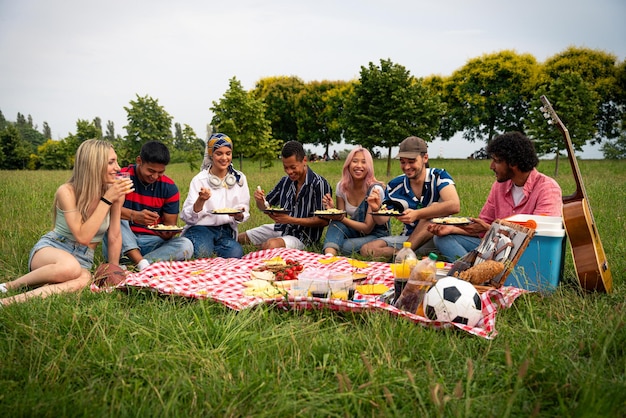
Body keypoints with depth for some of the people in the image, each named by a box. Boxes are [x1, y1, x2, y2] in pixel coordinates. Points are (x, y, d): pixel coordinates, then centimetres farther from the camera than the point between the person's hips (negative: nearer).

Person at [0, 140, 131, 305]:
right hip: (50, 249, -3)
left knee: (84, 279, -36)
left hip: (83, 259, 3)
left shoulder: (115, 193, -6)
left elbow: (115, 237, 0)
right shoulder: (67, 191, -16)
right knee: (70, 266, -40)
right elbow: (83, 237, -24)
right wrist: (106, 200, -25)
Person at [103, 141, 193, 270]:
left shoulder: (169, 187, 0)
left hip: (151, 242, 2)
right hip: (122, 243, -2)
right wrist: (134, 216, -40)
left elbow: (170, 227, 1)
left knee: (186, 246, -23)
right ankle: (141, 263, -35)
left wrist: (166, 233, -23)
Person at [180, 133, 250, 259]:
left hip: (226, 230, 3)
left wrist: (238, 216, -18)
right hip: (200, 228, -2)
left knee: (236, 253, -29)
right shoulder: (199, 180, -4)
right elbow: (188, 217, -10)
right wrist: (201, 200, -29)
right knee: (202, 252, -33)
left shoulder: (239, 178, 6)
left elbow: (244, 214, 6)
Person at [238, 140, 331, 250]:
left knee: (271, 245, -34)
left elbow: (324, 220, -20)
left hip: (302, 237, -7)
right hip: (280, 228, 7)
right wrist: (259, 200, -14)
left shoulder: (319, 184, -19)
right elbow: (265, 207, 11)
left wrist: (291, 220, -25)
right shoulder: (285, 181, 1)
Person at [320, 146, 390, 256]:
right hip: (355, 230, 5)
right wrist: (332, 210, -23)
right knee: (335, 224, -30)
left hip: (376, 234, -5)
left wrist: (341, 218, -29)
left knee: (343, 246, -34)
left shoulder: (375, 189, -22)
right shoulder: (342, 186, -6)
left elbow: (367, 228, -19)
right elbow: (341, 218, -1)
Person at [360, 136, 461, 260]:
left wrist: (417, 214, -37)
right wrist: (376, 209, -21)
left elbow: (455, 206, -30)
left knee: (436, 207, -31)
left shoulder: (438, 176, -11)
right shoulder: (395, 185, -1)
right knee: (367, 250, -16)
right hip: (409, 238, 3)